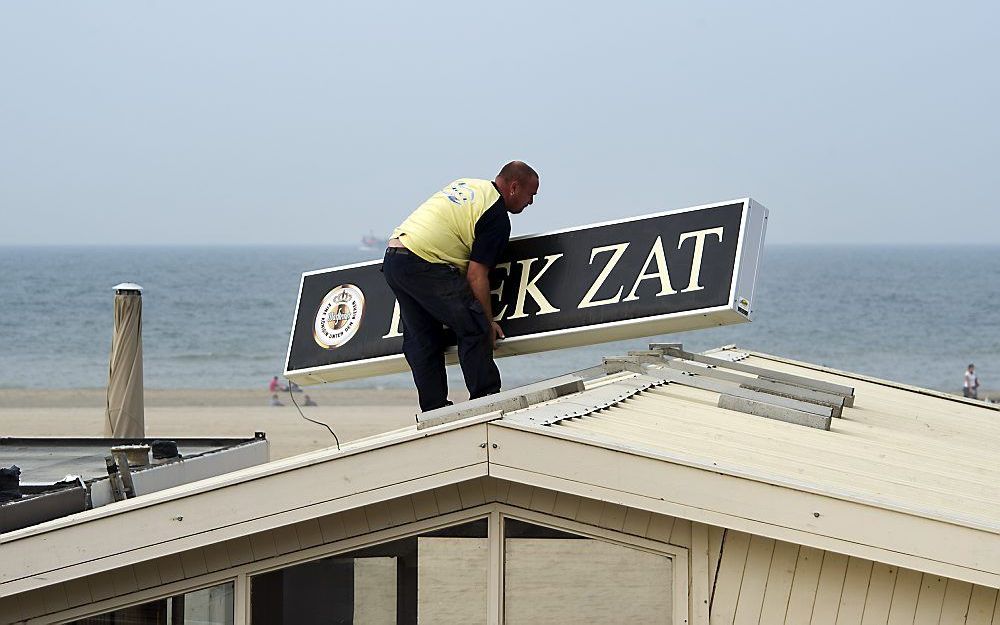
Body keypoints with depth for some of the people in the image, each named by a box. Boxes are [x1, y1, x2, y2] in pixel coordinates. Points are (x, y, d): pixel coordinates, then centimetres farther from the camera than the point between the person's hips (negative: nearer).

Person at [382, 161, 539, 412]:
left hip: (392, 258, 10)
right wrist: (489, 321, -1)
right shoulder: (497, 216, -6)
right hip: (424, 266, -10)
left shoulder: (466, 184, 20)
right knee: (474, 328, -5)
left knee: (421, 339, 14)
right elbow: (476, 274, -9)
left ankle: (434, 409, 17)